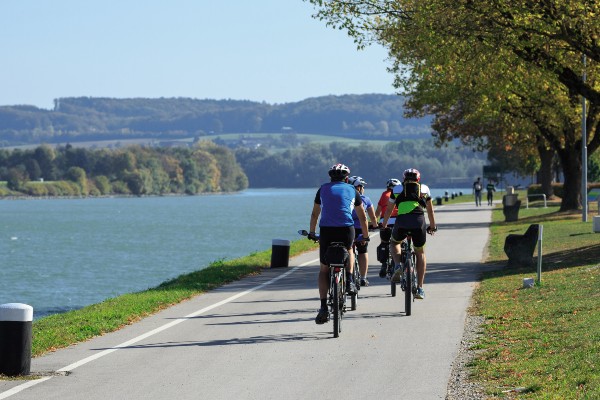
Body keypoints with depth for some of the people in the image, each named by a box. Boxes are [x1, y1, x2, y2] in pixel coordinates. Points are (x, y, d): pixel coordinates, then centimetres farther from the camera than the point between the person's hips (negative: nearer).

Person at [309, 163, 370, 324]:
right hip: (346, 229, 0)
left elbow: (315, 214, 28)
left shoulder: (323, 189, 20)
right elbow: (362, 216, 25)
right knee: (348, 251, 35)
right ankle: (349, 280, 14)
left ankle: (323, 307, -3)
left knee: (324, 269, 9)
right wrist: (365, 235, 38)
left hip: (326, 230, 0)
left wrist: (312, 233, 41)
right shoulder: (352, 190, 18)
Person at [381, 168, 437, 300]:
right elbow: (430, 210, 31)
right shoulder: (424, 188, 23)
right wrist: (432, 226, 45)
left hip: (401, 221, 0)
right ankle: (419, 288, 11)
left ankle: (398, 265, 3)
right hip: (419, 221, 0)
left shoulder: (397, 189, 23)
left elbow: (389, 210, 30)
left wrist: (384, 224, 45)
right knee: (420, 253, 18)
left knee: (394, 242, 31)